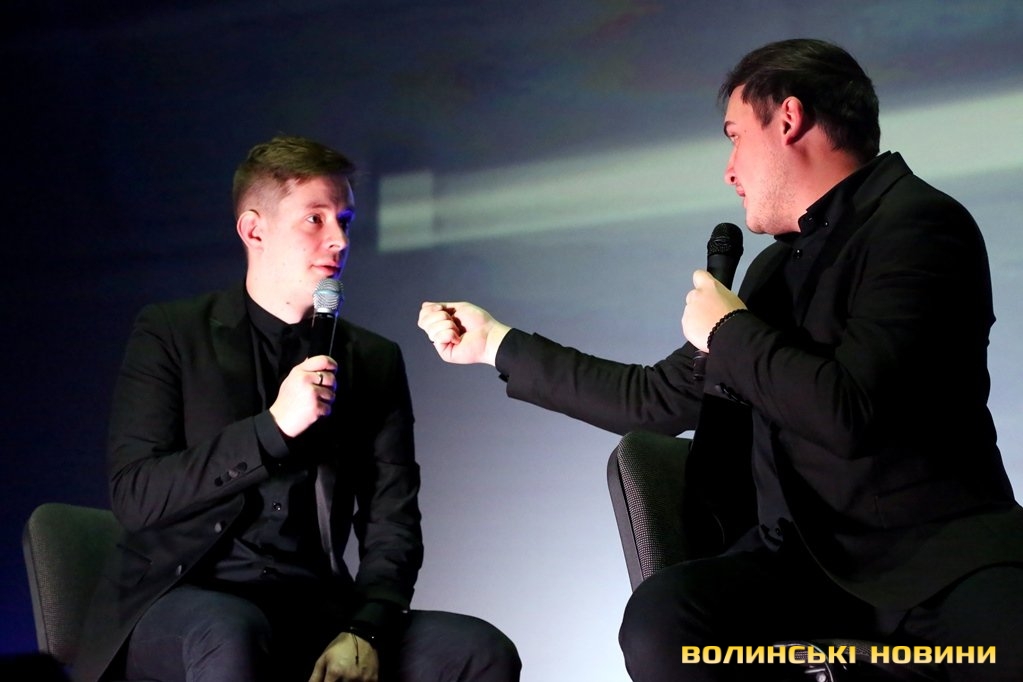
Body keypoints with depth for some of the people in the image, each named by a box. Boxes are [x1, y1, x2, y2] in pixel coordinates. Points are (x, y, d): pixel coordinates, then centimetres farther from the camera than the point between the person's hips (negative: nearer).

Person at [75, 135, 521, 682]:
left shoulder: (374, 360, 14)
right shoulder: (169, 334, 3)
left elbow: (392, 527, 9)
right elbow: (135, 495, -8)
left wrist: (363, 632, -10)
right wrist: (273, 427, -17)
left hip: (315, 613, 3)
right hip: (180, 599, -3)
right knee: (231, 635, -39)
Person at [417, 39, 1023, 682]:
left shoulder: (916, 222, -7)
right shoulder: (779, 267, 18)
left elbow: (851, 410, -21)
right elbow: (656, 398, 26)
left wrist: (729, 330, -5)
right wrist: (498, 343, 32)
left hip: (938, 543, -7)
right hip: (802, 556, 7)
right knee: (662, 619, -25)